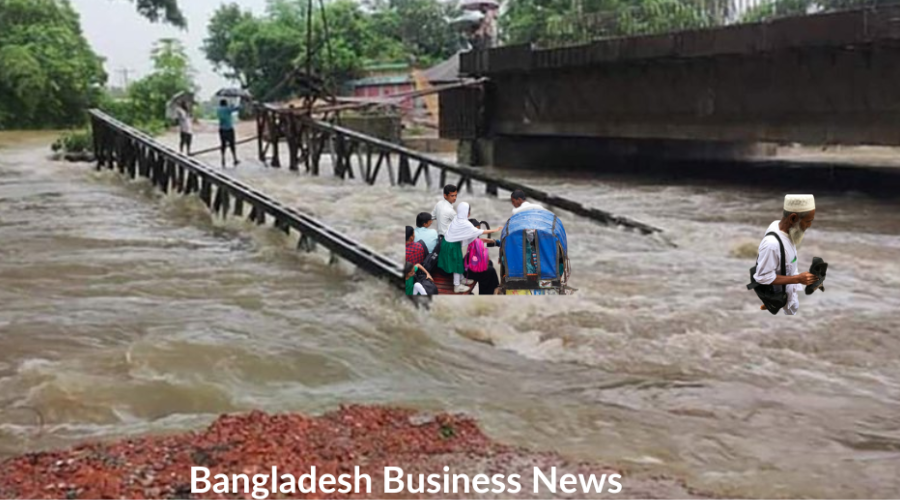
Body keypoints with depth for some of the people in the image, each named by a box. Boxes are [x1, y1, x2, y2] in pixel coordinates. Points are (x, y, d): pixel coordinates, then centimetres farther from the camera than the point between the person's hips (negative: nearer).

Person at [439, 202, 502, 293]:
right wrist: (494, 230, -16)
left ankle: (461, 279, 40)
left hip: (449, 242, 9)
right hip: (453, 246, -9)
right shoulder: (464, 224, -25)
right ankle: (457, 286, 16)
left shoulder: (457, 219, 1)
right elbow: (478, 232, -22)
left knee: (459, 262, 23)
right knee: (457, 264, 4)